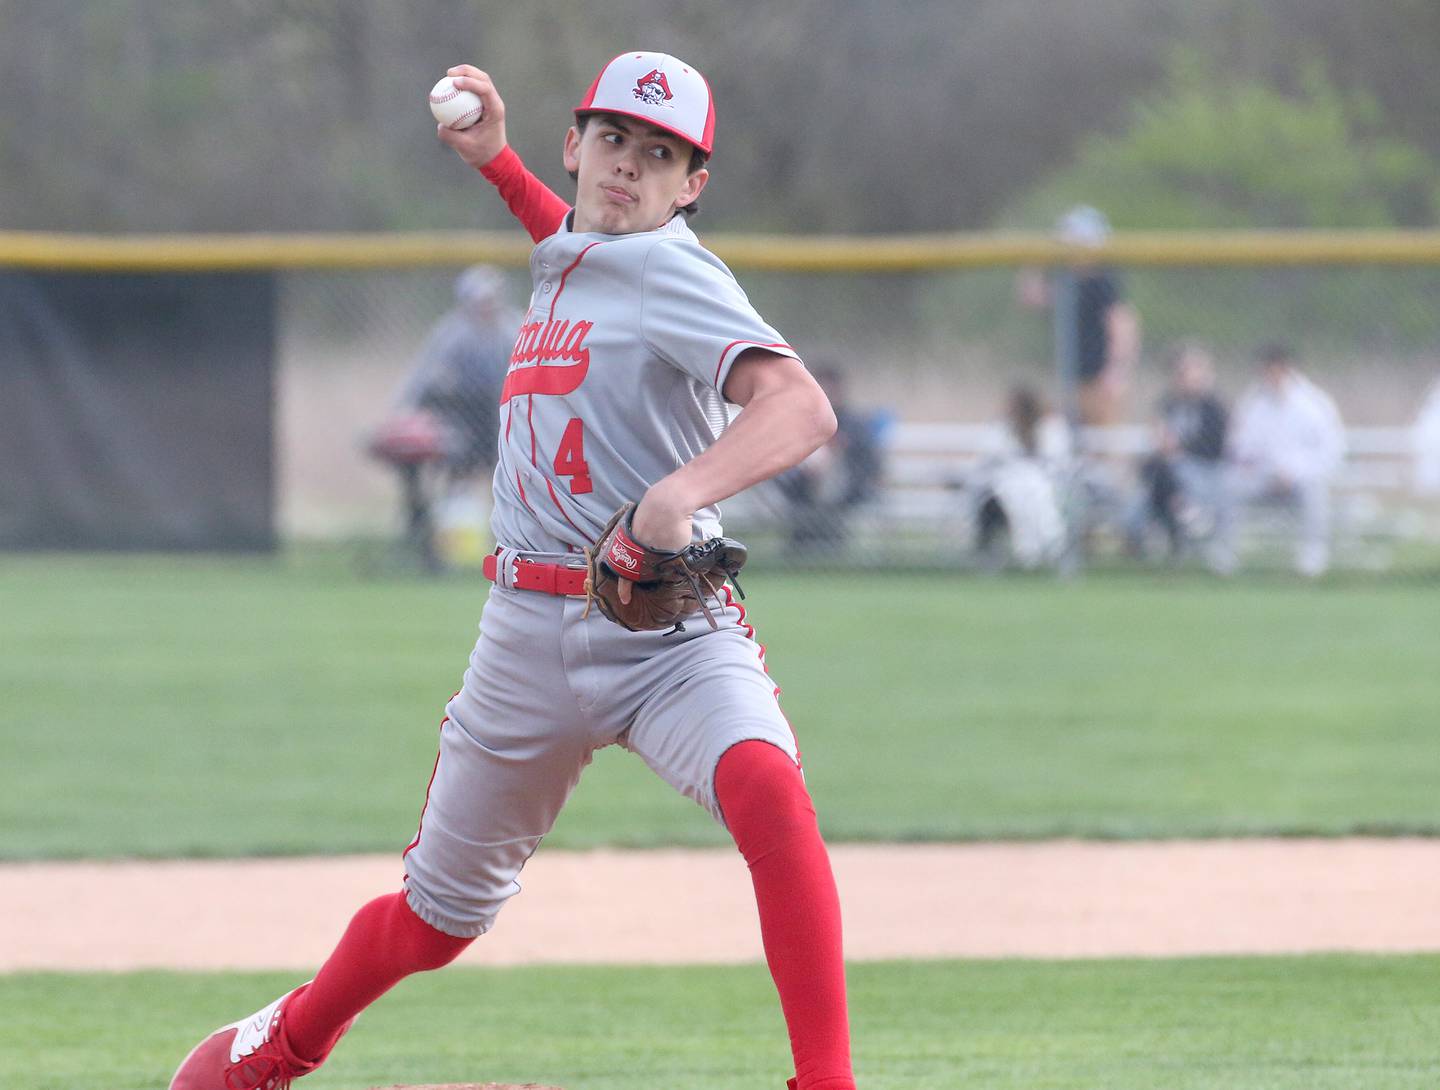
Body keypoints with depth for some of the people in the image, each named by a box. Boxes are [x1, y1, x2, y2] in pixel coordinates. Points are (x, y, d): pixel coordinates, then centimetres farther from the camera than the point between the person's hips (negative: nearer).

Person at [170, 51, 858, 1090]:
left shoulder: (678, 273, -10)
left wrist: (684, 489, -44)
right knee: (439, 915, 14)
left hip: (670, 632, -6)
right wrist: (496, 161, 31)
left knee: (766, 789, -35)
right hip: (529, 632, 6)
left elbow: (803, 407, -28)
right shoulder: (562, 256, 13)